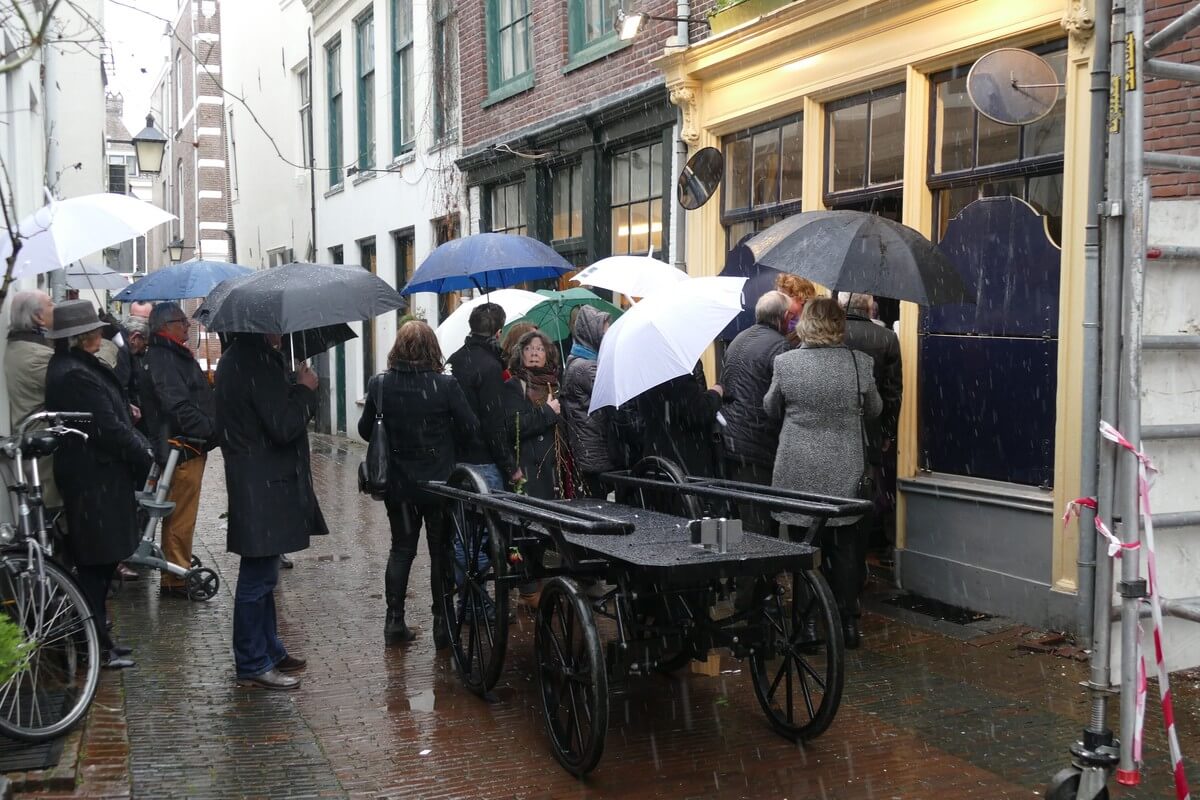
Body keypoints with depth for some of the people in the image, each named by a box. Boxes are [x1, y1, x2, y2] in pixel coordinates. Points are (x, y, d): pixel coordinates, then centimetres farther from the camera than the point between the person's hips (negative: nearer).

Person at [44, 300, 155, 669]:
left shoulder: (67, 367, 13)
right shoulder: (77, 375, -21)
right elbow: (109, 429, -22)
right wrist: (145, 455, -10)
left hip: (89, 476, 11)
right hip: (96, 482, -11)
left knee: (95, 564, 17)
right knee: (97, 565, -1)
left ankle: (97, 637, 28)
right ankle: (99, 648, 8)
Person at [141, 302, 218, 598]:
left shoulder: (175, 355, 19)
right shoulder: (162, 358, -15)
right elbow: (178, 405, -24)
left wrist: (210, 430, 18)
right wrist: (208, 430, -21)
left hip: (188, 447, 11)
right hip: (182, 448, -11)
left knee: (182, 515, 18)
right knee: (181, 516, -5)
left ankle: (179, 571, 28)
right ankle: (175, 580, 1)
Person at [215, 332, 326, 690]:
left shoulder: (235, 359, 13)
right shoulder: (258, 363, -20)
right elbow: (283, 426, -23)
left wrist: (297, 390, 6)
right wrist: (306, 389, -10)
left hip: (253, 483, 11)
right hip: (264, 489, -11)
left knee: (261, 575, 19)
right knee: (258, 577, -2)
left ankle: (269, 650, 30)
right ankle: (252, 664, 7)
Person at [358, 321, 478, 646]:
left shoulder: (379, 385, -7)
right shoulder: (446, 386, -15)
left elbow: (365, 429, 3)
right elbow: (471, 428, -9)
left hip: (398, 483, 3)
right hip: (439, 482, -2)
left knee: (401, 549, 15)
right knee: (441, 552, 8)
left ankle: (394, 621, 18)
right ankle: (442, 624, 12)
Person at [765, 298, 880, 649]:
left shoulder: (785, 362, -9)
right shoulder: (860, 362, -6)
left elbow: (771, 408, 6)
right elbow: (874, 410, 9)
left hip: (799, 472, -1)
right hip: (845, 473, 1)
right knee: (846, 545, 11)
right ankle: (848, 621, 15)